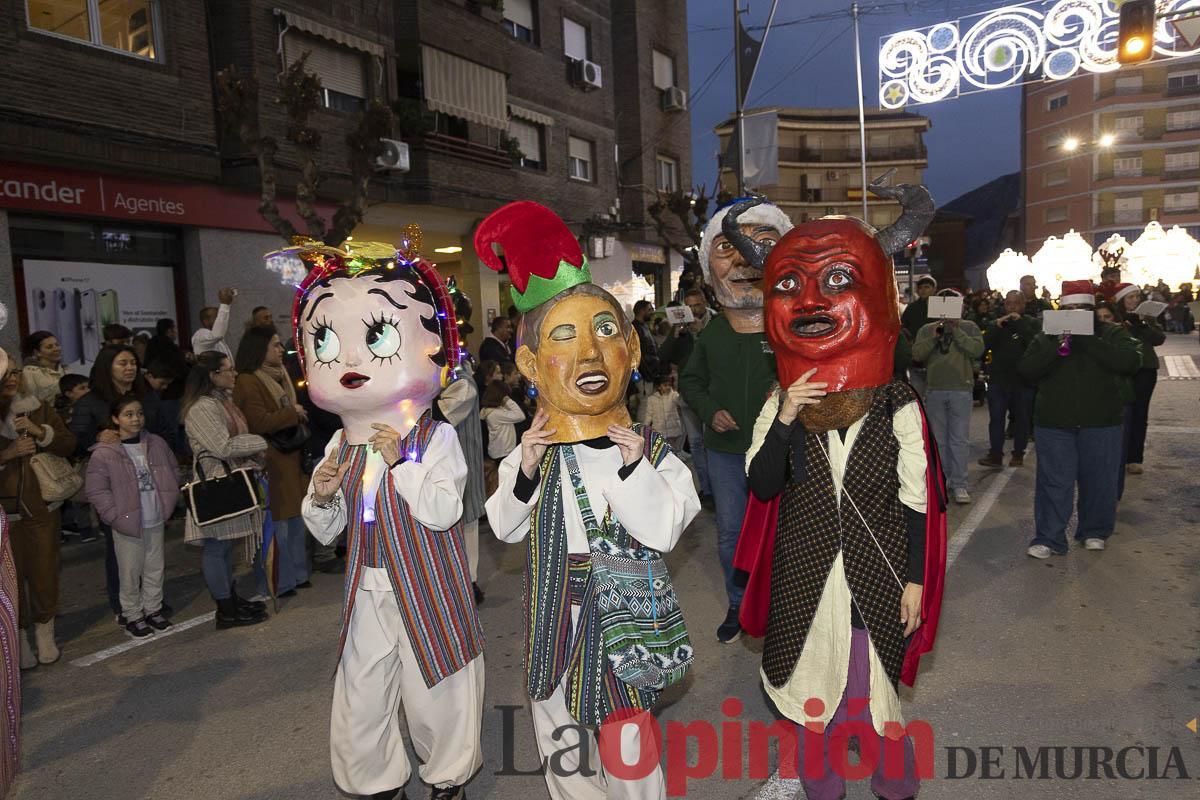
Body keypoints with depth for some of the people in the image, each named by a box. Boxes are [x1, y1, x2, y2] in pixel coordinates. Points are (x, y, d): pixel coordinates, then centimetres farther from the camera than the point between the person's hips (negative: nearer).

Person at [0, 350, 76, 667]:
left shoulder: (38, 408, 5)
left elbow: (68, 444, 2)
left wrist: (39, 432, -13)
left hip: (40, 506, 2)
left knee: (44, 572, 6)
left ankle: (45, 634, 22)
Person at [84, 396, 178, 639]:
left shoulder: (156, 444, 2)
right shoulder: (103, 453, -11)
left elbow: (173, 471, 12)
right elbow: (96, 491, -9)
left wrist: (168, 505, 6)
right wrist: (116, 516, -12)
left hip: (156, 520, 4)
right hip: (127, 525, -4)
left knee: (155, 568, 14)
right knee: (130, 573, 6)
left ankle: (153, 609, 29)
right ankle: (133, 616, 21)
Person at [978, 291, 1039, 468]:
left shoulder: (1032, 324, 3)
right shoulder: (996, 324, 11)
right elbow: (985, 344, -4)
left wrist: (1020, 324, -14)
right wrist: (997, 326, -15)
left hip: (1023, 381, -2)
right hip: (998, 380, 2)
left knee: (1022, 419, 7)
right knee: (996, 418, 0)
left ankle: (1018, 454, 17)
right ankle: (995, 454, 3)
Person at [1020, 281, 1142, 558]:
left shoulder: (1112, 334, 3)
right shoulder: (1046, 337, 6)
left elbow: (1131, 361, -16)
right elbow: (1025, 369, -8)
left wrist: (1086, 341, -21)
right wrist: (1057, 348, -20)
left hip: (1101, 424, 0)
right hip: (1054, 423, 0)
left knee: (1100, 482, 10)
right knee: (1054, 483, -1)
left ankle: (1095, 532, 29)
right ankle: (1049, 539, 6)